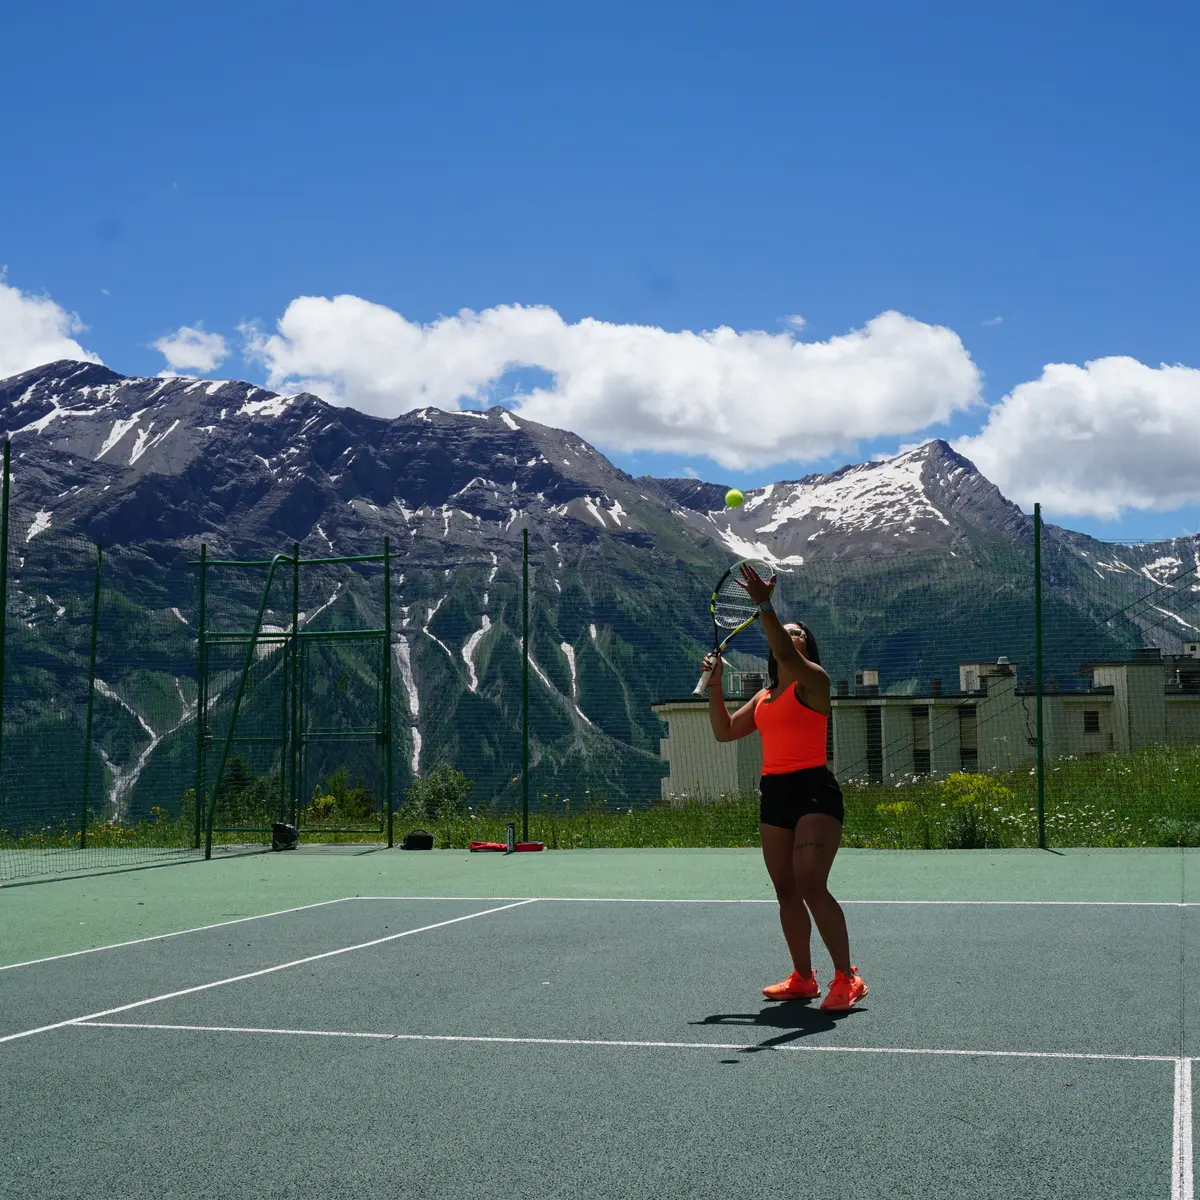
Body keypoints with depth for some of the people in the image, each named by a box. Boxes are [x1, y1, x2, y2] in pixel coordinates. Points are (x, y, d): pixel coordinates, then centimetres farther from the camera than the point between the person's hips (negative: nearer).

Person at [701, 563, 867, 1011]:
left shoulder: (812, 681, -3)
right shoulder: (764, 697, 18)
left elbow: (786, 655, -23)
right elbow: (724, 731, 21)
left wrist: (764, 605, -31)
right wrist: (715, 684, 11)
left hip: (814, 791, -8)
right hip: (774, 792, 8)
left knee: (811, 885, -18)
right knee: (786, 890, 10)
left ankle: (846, 978, -10)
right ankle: (802, 979, 20)